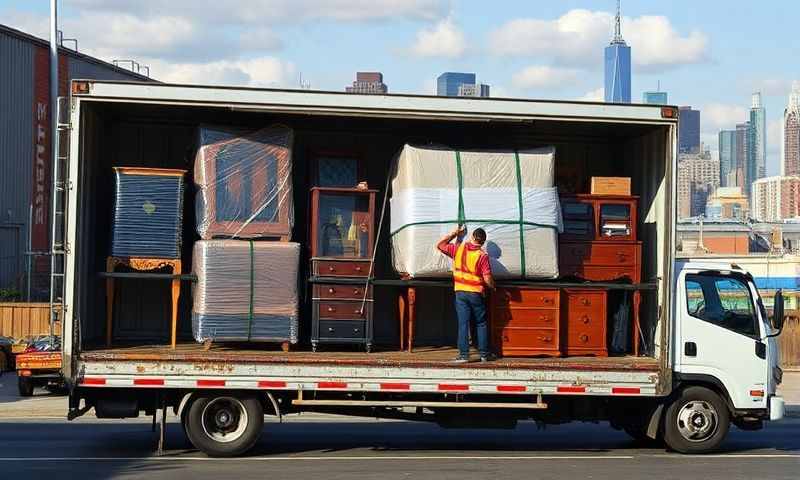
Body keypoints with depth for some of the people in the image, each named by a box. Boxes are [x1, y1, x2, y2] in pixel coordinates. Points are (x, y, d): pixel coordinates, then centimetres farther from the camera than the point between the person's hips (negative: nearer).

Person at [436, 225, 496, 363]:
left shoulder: (458, 249, -2)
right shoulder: (482, 255, -11)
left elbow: (440, 245, 12)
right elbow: (487, 279, -14)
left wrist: (454, 233, 15)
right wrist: (492, 286, 7)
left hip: (460, 292, 2)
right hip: (476, 293, -2)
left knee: (463, 323, 2)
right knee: (481, 324, 10)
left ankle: (463, 354, -1)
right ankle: (484, 354, 14)